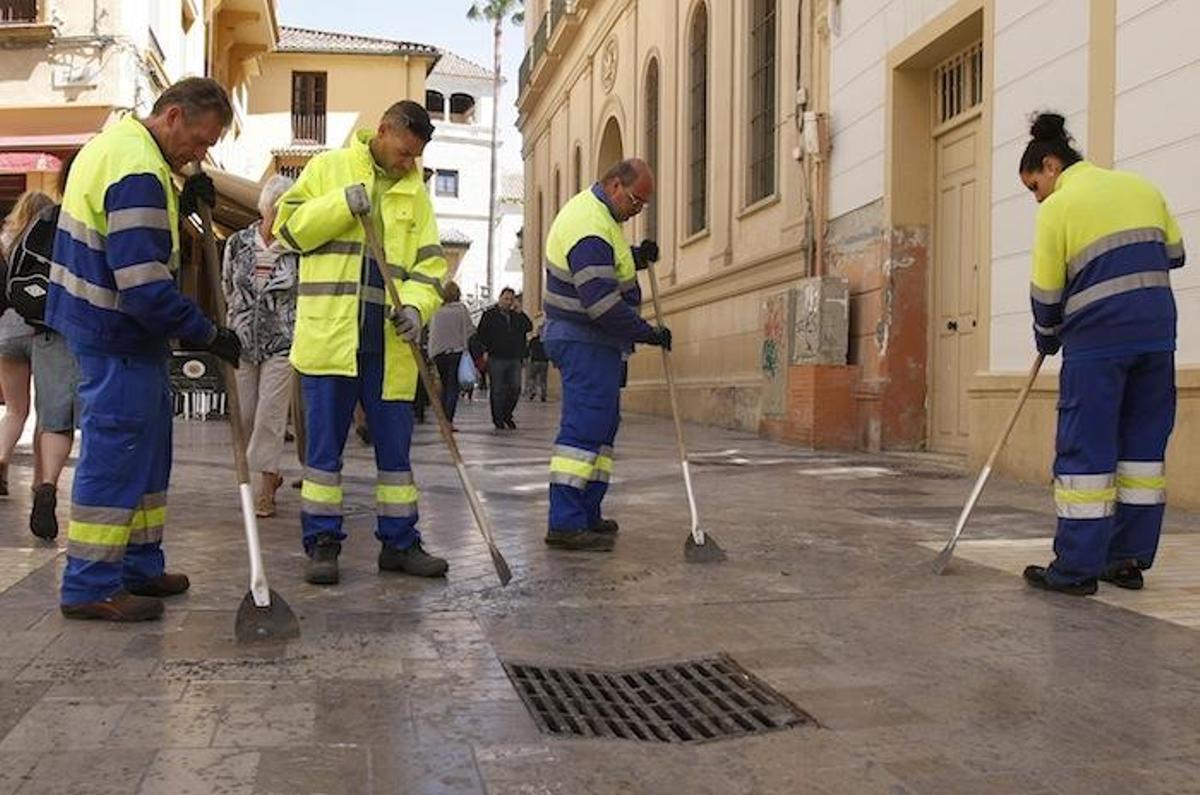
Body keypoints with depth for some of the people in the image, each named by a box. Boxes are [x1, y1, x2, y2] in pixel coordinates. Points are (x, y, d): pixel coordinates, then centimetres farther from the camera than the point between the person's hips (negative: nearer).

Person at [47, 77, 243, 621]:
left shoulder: (117, 143, 12)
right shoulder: (138, 172, -22)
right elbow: (145, 286, -27)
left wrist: (181, 205, 3)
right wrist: (209, 335, -17)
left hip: (118, 333, 11)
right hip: (118, 336, -11)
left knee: (145, 450, 16)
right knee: (115, 455, -4)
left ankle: (138, 566, 25)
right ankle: (91, 586, 4)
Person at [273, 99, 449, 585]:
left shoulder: (415, 194, 14)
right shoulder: (328, 168, 6)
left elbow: (430, 262, 10)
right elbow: (289, 227, 0)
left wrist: (416, 306, -9)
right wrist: (344, 204, -12)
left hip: (389, 342, 3)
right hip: (329, 333, -3)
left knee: (395, 444, 7)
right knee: (324, 444, 1)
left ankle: (399, 542, 17)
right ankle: (322, 543, 11)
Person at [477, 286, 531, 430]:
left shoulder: (517, 316, 13)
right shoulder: (490, 315, 2)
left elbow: (529, 327, -1)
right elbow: (481, 335, -1)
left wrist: (519, 312, -7)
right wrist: (490, 348, -7)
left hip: (514, 359, 4)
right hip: (496, 359, -4)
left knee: (515, 388, 1)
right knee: (497, 390, 1)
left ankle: (507, 415, 18)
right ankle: (498, 419, 9)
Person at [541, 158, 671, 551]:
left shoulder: (592, 209, 14)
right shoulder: (591, 229, -21)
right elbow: (602, 303, -26)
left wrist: (635, 257, 10)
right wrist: (648, 333, -17)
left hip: (591, 341, 11)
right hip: (586, 342, -11)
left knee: (601, 426, 13)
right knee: (585, 427, -12)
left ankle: (586, 515, 18)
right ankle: (565, 524, -11)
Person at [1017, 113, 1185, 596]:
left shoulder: (1058, 207, -4)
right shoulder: (1142, 187, 14)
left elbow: (1046, 294, -2)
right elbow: (1174, 254, 19)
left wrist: (1047, 340, 13)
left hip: (1096, 341, -6)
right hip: (1157, 334, 6)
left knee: (1085, 450, -1)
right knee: (1143, 443, 11)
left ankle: (1077, 568, 3)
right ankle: (1130, 559, 16)